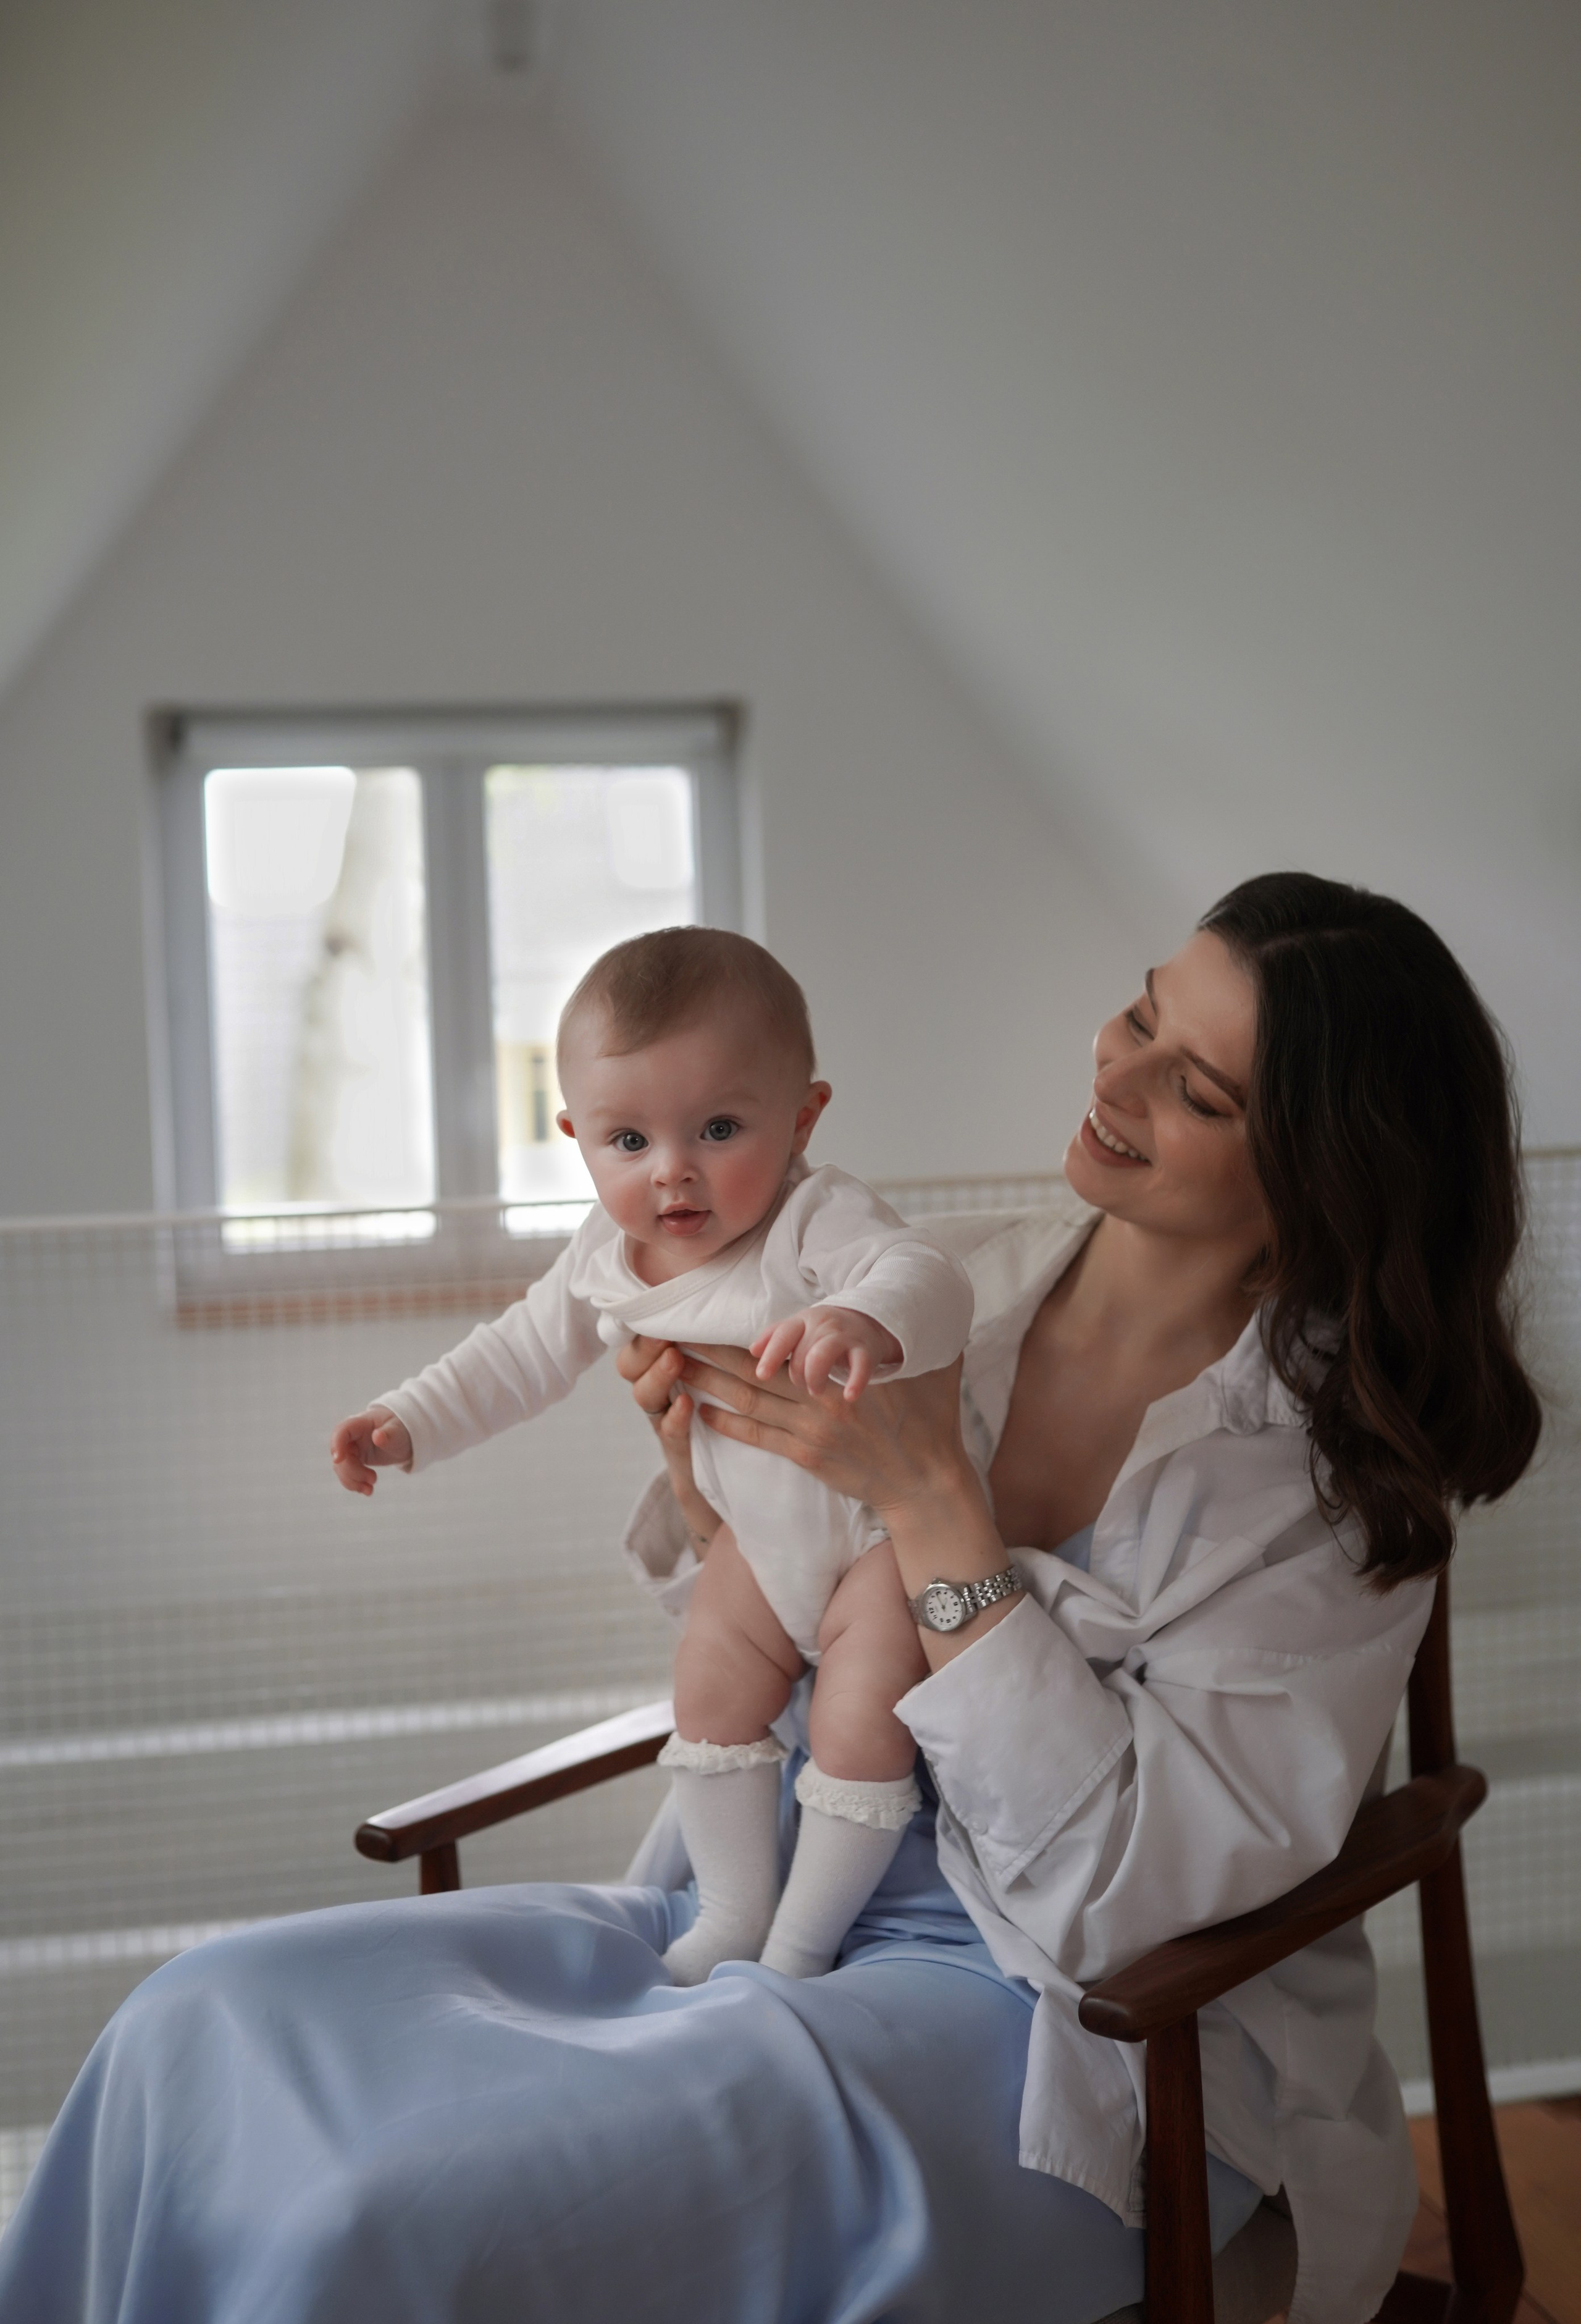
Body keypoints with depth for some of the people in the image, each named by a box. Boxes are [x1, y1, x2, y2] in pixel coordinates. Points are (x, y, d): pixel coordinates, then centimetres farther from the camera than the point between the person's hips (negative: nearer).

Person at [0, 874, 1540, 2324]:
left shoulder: (1339, 1457, -12)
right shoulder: (957, 1287, 3)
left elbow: (1129, 1892, -19)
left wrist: (930, 1504, -22)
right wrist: (702, 1474, -6)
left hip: (1087, 2032, -6)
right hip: (793, 1898, 6)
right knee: (202, 2028, -10)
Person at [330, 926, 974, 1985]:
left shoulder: (818, 1220, -32)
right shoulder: (605, 1261, -9)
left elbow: (929, 1279, -50)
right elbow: (524, 1353, 8)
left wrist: (866, 1323, -72)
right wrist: (406, 1424, 3)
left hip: (892, 1527, -7)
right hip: (769, 1537, 7)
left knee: (858, 1722, -12)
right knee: (711, 1692, 10)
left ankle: (802, 1943, 9)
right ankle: (732, 1914, 29)